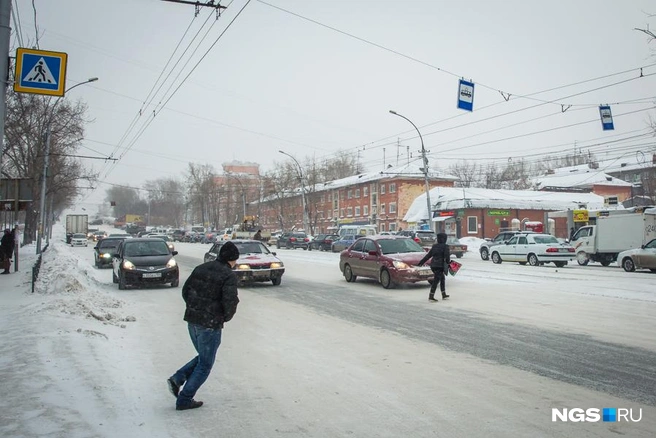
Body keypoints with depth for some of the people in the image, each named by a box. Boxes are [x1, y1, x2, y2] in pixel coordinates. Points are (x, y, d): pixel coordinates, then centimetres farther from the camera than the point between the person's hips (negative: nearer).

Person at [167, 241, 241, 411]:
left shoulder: (201, 268, 9)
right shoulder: (229, 276, -13)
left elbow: (185, 290, 13)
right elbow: (230, 302, -21)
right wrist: (226, 318, -2)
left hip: (192, 320, 7)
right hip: (210, 324, -7)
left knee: (203, 357, 25)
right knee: (205, 364, 9)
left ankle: (177, 379, 11)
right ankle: (184, 399, 12)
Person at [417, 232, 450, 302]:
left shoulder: (434, 246, 10)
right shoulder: (445, 247, -9)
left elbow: (428, 255, 12)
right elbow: (447, 257, -13)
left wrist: (421, 262, 17)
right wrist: (448, 262, 5)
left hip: (433, 265, 7)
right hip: (440, 266, -7)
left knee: (442, 279, 21)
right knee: (436, 281, -6)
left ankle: (444, 294, 29)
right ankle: (431, 297, -7)